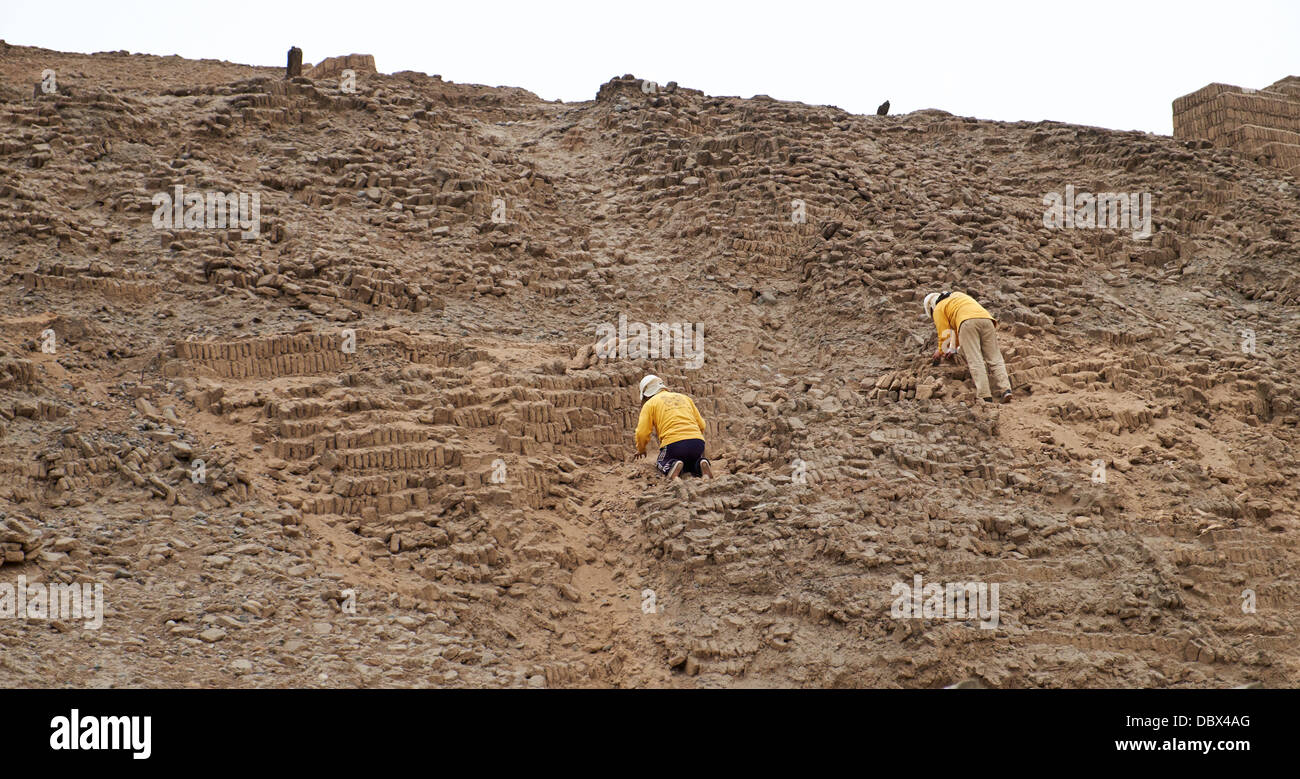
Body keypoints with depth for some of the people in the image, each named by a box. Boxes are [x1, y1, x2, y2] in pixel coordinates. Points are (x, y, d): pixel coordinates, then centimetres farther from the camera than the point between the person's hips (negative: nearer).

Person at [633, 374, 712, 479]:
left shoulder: (650, 403, 10)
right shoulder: (685, 398, 25)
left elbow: (642, 433, 2)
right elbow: (701, 425, 21)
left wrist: (641, 450, 20)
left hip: (673, 443, -4)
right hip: (698, 440, 4)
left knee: (662, 464, 22)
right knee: (692, 461, 32)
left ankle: (672, 466, -14)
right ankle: (700, 464, -5)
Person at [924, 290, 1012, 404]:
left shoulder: (938, 309, 21)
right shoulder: (958, 295, 43)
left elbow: (945, 334, 18)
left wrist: (941, 351, 34)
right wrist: (953, 348, 52)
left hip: (968, 322, -6)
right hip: (986, 319, 6)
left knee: (975, 361, -10)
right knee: (994, 359, 4)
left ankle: (985, 396, -19)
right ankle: (1005, 389, -13)